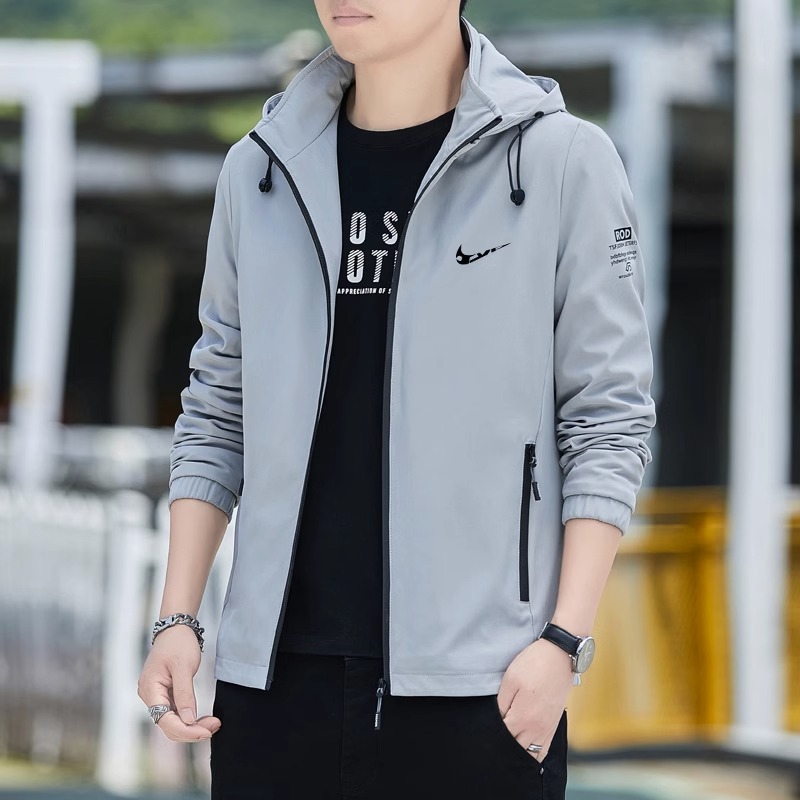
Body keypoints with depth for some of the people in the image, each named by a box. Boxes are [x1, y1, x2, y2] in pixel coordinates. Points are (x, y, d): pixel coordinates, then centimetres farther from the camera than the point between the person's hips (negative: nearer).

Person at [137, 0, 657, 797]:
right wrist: (177, 619, 7)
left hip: (475, 682, -3)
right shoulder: (259, 170, 11)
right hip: (275, 673, 3)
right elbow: (216, 415, 15)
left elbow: (607, 423, -1)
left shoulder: (564, 162, -1)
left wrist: (564, 640, -8)